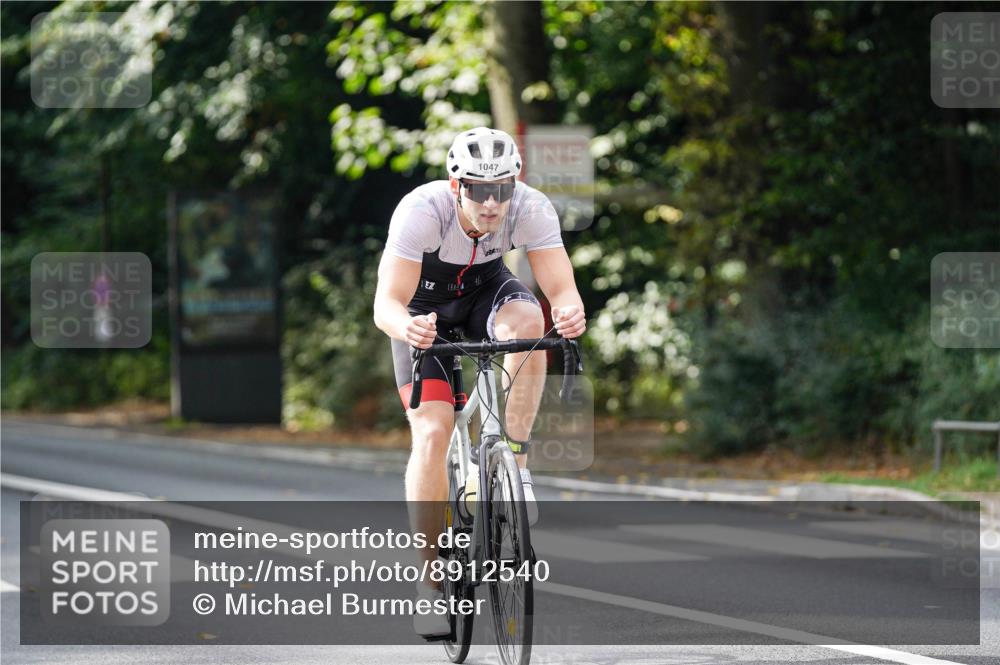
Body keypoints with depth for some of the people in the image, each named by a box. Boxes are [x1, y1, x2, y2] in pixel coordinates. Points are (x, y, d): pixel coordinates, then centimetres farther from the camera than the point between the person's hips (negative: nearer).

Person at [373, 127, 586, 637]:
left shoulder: (532, 209, -28)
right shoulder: (421, 211, -34)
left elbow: (561, 288, -32)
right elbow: (386, 304, -39)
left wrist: (570, 312, -56)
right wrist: (407, 327, -62)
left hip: (486, 290, 2)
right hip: (425, 307, -2)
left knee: (527, 320, -35)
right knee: (431, 433, -17)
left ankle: (514, 463, -22)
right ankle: (432, 583, -7)